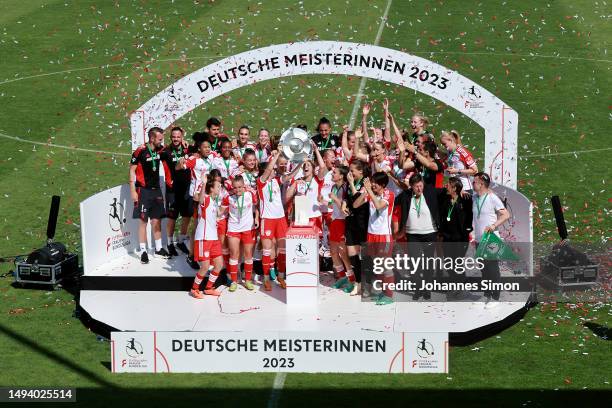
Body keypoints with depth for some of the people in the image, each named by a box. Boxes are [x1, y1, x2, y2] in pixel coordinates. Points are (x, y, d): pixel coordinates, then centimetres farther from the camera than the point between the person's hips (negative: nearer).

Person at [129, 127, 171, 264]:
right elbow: (132, 170, -9)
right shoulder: (140, 152, -13)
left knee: (157, 219, 11)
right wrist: (133, 191, -13)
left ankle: (159, 248, 21)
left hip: (156, 189, 6)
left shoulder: (160, 150, 4)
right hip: (143, 190, -6)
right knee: (143, 220, -3)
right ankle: (142, 250, 4)